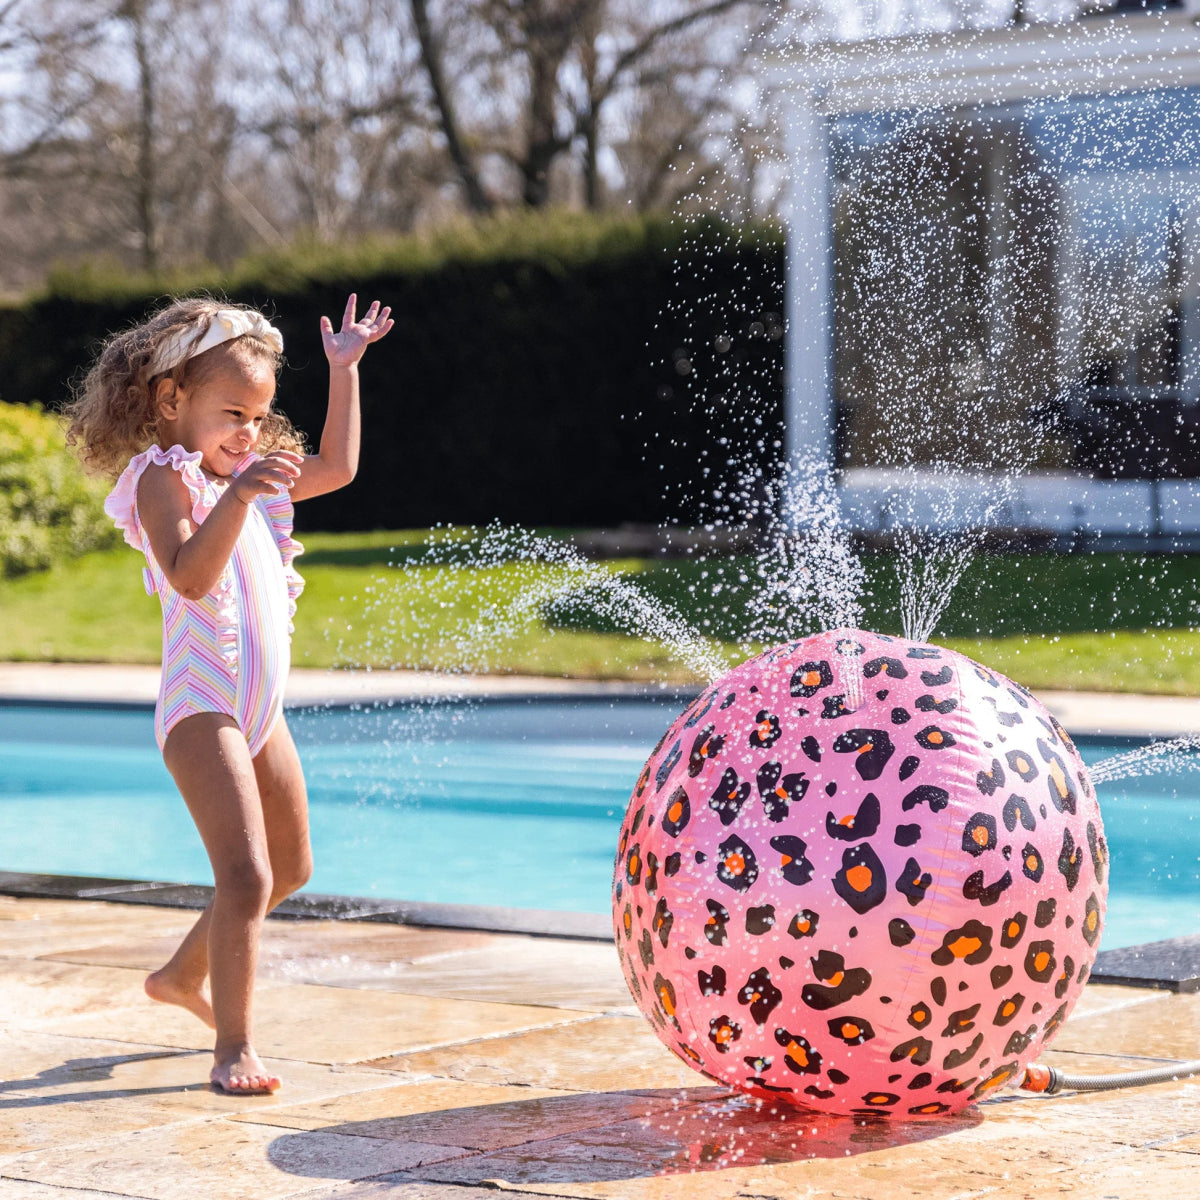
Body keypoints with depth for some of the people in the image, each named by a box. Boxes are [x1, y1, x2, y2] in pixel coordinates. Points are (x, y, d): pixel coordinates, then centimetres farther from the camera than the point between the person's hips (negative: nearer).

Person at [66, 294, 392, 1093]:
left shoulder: (248, 472, 15)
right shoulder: (163, 479, -10)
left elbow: (336, 467, 24)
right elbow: (189, 575, -25)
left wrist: (345, 370, 22)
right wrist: (238, 497, -37)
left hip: (261, 708, 9)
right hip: (201, 705, -9)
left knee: (290, 868, 21)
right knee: (247, 874, -18)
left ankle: (184, 976, 37)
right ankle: (234, 1048, -13)